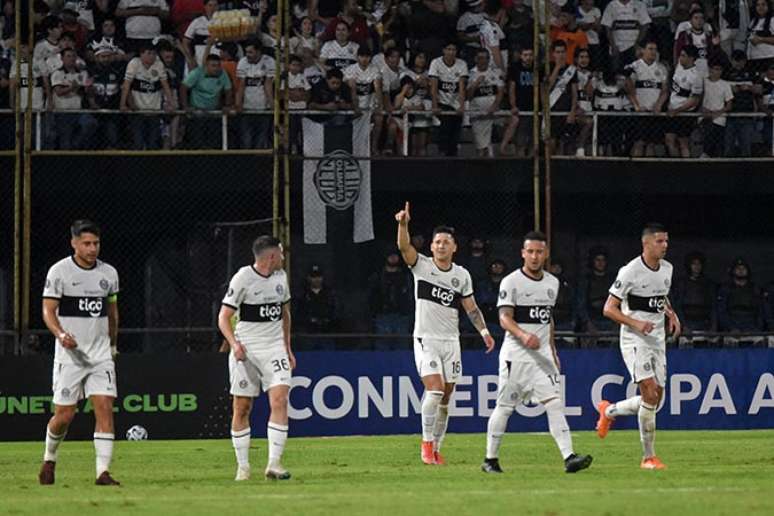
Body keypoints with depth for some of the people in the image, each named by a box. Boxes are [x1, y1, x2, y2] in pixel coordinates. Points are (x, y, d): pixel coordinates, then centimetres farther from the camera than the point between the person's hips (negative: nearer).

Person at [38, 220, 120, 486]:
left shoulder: (109, 273, 8)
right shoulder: (59, 271, -5)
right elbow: (48, 311, -7)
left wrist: (112, 344, 25)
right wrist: (60, 334, -26)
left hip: (101, 355, 3)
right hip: (69, 354, -3)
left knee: (105, 408, -11)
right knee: (65, 415, -2)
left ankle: (103, 472, -13)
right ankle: (49, 458, 26)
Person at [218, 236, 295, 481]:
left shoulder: (280, 276, 10)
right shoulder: (243, 278, -9)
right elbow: (223, 317, -9)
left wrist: (287, 348, 19)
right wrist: (234, 344, -25)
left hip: (275, 348, 4)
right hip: (246, 350, -4)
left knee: (279, 400, -14)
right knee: (242, 408, 0)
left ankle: (274, 463, -16)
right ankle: (243, 467, 11)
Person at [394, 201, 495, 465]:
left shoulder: (462, 275, 6)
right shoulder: (421, 266, -3)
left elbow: (471, 308, 12)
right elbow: (404, 246, -21)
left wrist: (484, 331, 0)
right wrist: (403, 225, -39)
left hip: (451, 341, 4)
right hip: (426, 339, -4)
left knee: (445, 398, 4)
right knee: (434, 389, -19)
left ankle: (436, 448, 14)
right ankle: (426, 442, -9)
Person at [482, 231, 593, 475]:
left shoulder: (552, 282, 12)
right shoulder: (511, 282, -8)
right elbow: (505, 318, -15)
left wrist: (552, 350, 19)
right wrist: (523, 335, -32)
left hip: (542, 354, 5)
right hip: (516, 354, -5)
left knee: (555, 403, -7)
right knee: (505, 407, 1)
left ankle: (569, 457, -15)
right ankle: (490, 459, 13)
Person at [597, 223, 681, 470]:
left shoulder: (667, 269, 8)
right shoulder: (630, 272, -15)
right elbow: (609, 309, -12)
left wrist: (671, 314, 7)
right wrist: (636, 323, -24)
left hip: (657, 340, 7)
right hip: (635, 340, -7)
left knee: (655, 400, 7)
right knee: (650, 395, -16)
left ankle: (609, 411, 33)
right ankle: (649, 457, -8)